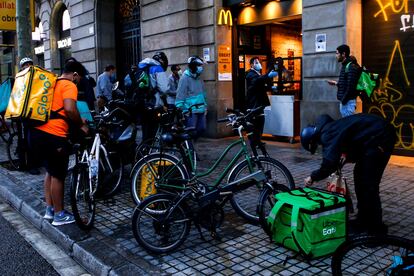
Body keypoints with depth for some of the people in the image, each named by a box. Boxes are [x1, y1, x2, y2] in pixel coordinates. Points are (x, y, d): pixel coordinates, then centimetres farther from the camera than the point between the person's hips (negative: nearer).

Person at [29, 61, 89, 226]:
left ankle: (49, 209, 31)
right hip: (53, 136, -9)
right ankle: (59, 215, 17)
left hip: (37, 132, 9)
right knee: (58, 175, 4)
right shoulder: (69, 85, -6)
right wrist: (81, 125, -7)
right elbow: (70, 109, -22)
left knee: (50, 171, 23)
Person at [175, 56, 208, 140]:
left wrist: (205, 107, 20)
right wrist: (180, 110, -16)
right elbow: (180, 95, -12)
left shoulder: (199, 79, 15)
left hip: (201, 110, 8)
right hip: (190, 111, -8)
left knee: (202, 128, 9)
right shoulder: (185, 78, -9)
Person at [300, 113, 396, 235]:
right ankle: (363, 220, 24)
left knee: (368, 183, -6)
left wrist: (313, 177, -12)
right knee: (359, 176, 14)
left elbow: (329, 165, -26)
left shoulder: (328, 136, -19)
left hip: (379, 137, -11)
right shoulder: (328, 128, 12)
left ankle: (375, 227, 5)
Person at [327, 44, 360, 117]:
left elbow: (351, 87, -20)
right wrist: (336, 83, 20)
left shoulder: (352, 67, -14)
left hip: (348, 102, -10)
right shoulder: (345, 66, 15)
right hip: (344, 101, 10)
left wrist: (343, 100, -17)